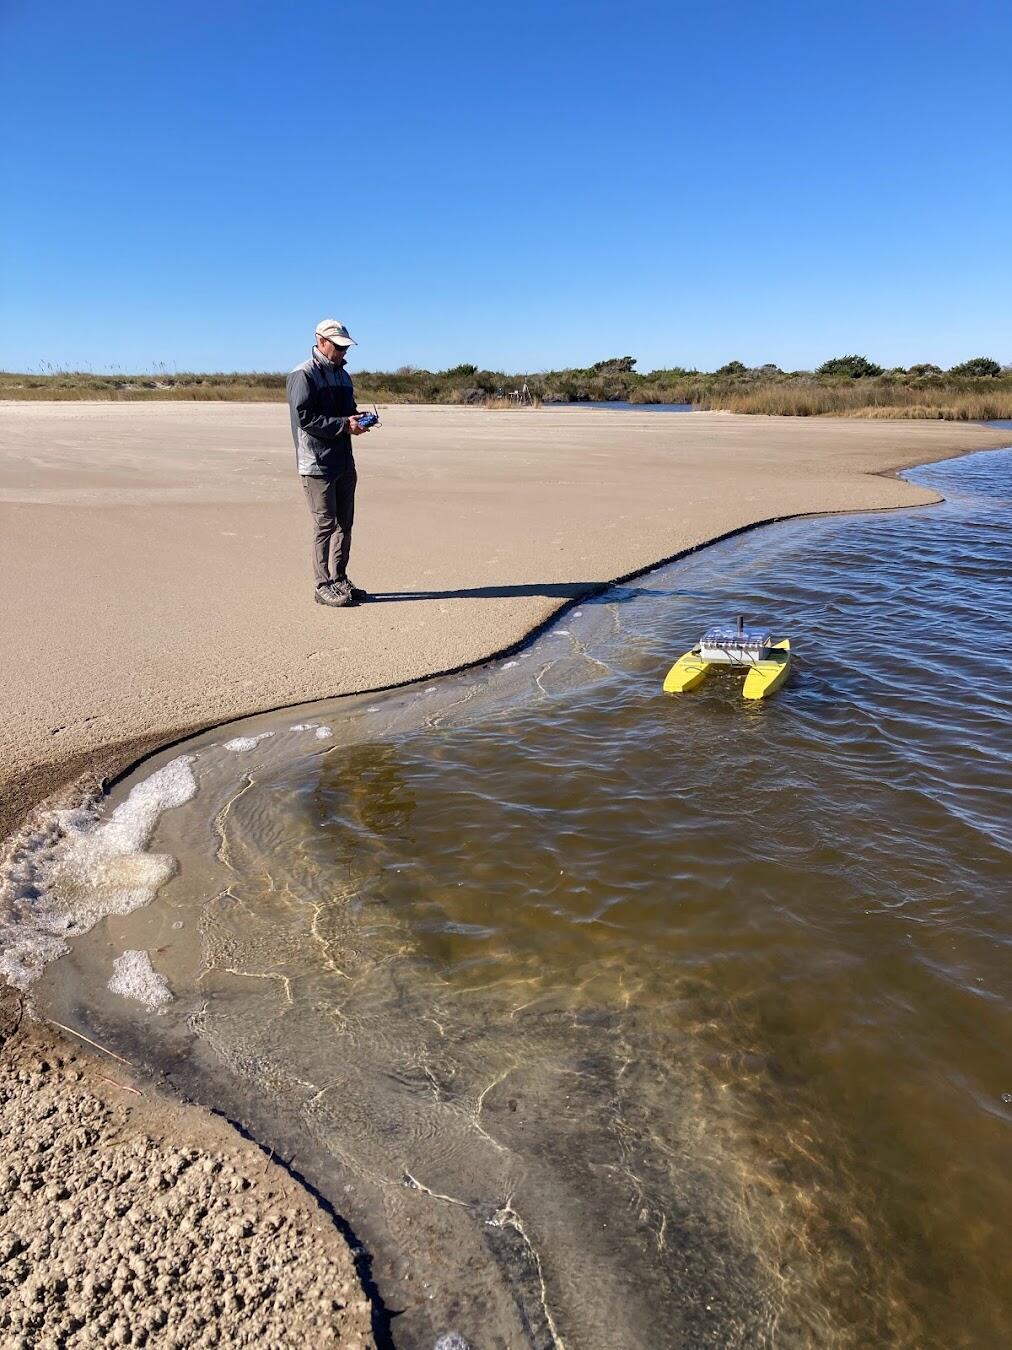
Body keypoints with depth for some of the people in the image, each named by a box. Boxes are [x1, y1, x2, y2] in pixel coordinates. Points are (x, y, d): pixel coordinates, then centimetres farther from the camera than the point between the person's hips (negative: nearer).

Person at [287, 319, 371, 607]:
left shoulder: (342, 375, 16)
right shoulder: (303, 375, -9)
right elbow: (304, 418, -17)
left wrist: (357, 420, 1)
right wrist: (343, 425, -20)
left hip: (344, 462, 8)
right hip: (317, 464, -8)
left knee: (344, 523, 12)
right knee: (325, 524, -6)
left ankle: (339, 580, 22)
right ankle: (323, 586, 2)